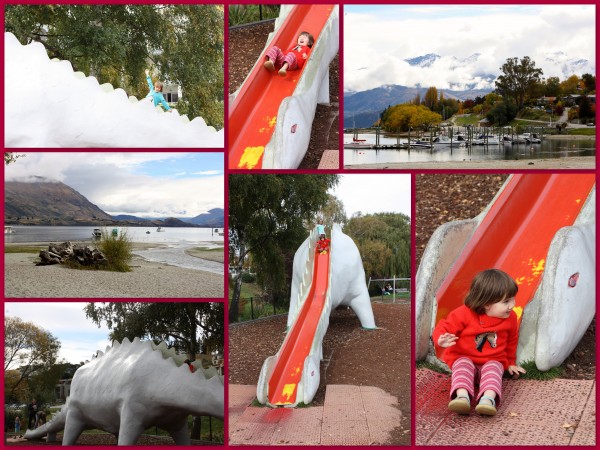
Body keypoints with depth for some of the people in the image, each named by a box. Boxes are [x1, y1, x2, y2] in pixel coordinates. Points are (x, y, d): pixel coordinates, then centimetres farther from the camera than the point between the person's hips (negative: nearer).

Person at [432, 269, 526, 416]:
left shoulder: (510, 318, -2)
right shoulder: (465, 314, -16)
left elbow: (511, 341, 17)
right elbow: (444, 327, -12)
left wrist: (511, 363, 24)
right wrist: (441, 340, -35)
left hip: (493, 360, 2)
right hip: (464, 357, -1)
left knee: (493, 368, -30)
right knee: (463, 366, -32)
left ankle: (488, 398, -55)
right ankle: (462, 396, -55)